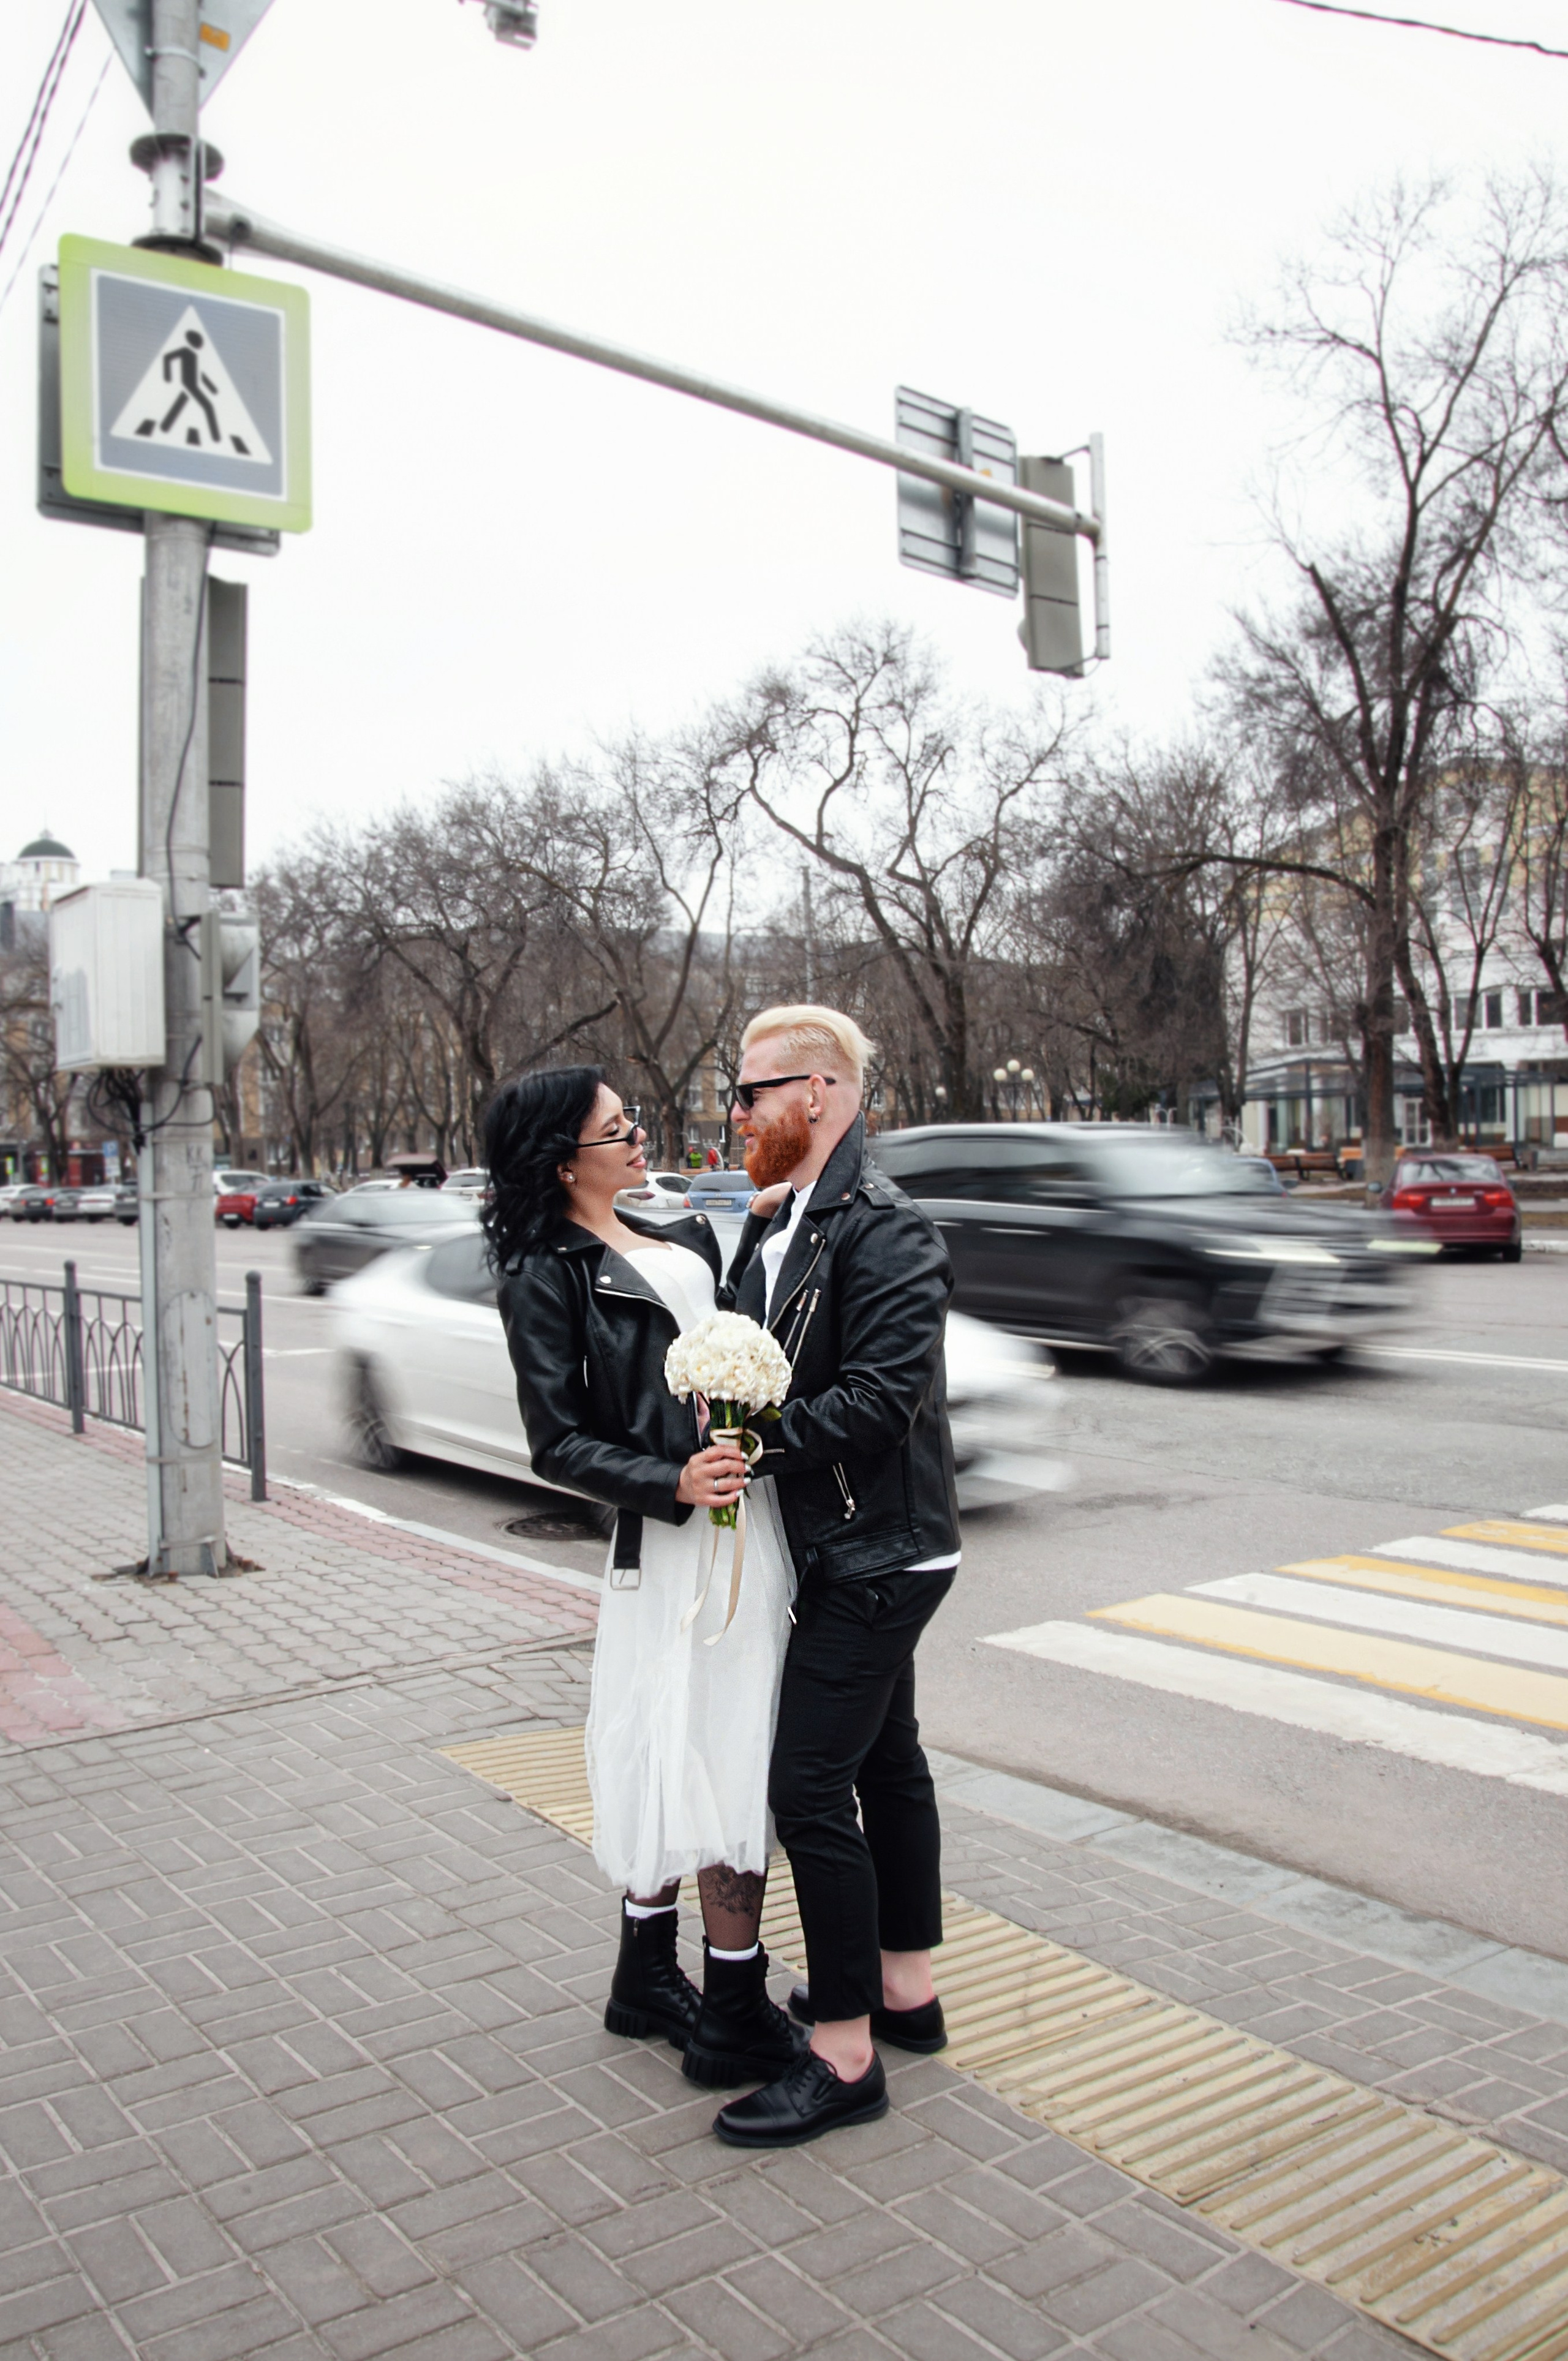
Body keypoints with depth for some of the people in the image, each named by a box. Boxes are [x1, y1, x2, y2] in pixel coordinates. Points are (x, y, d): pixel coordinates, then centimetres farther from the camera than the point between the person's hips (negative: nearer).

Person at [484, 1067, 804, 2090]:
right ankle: (735, 2021, 15)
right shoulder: (545, 1279, -9)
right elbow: (561, 1441, -12)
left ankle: (648, 1978, 33)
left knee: (680, 1763, 17)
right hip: (679, 1541, -8)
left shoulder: (682, 1241, 15)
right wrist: (675, 1484, -24)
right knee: (734, 1768, -1)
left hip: (751, 1517, 8)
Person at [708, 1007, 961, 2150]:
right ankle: (907, 1989, 35)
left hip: (877, 1557, -10)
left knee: (811, 1787, -7)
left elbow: (880, 1399, -25)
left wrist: (759, 1432, -20)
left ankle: (844, 2056, 6)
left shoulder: (885, 1231, -19)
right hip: (854, 1552, 10)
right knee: (886, 1764, 19)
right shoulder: (777, 1225, 11)